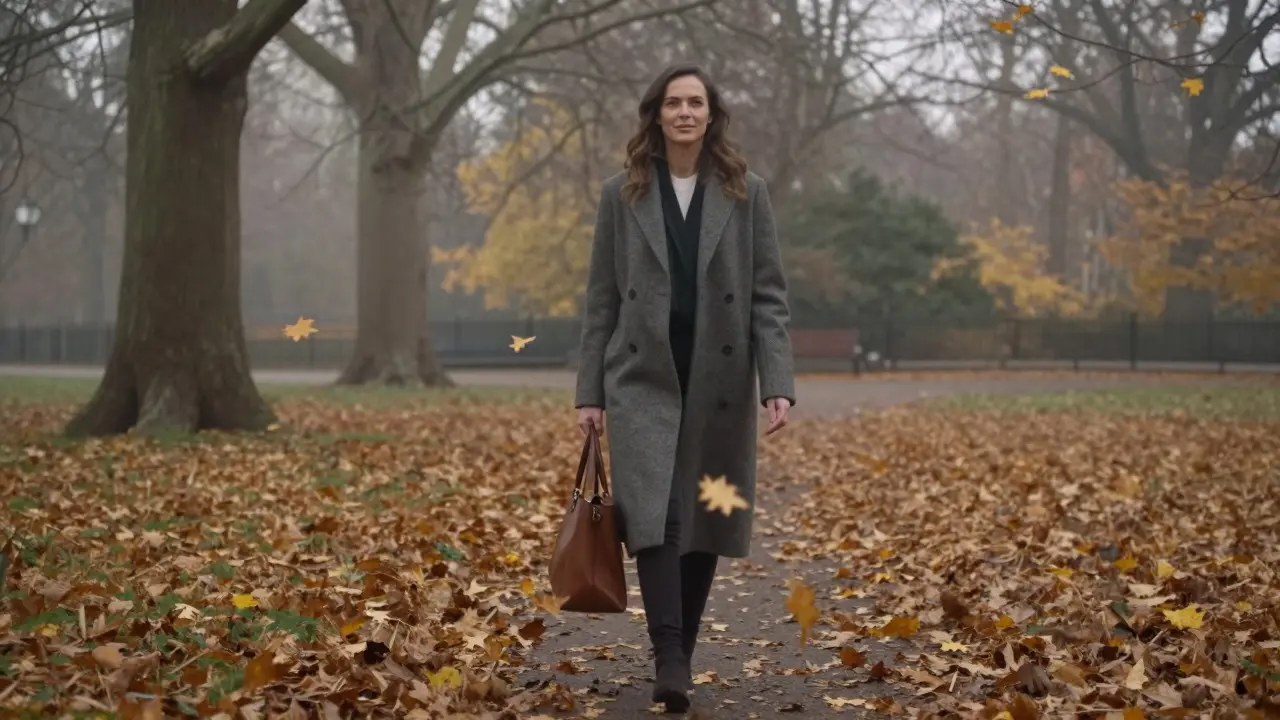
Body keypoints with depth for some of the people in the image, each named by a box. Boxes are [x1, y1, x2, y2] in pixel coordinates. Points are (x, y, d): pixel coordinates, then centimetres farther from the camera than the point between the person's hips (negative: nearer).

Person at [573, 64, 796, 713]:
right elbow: (601, 299, 6)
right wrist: (589, 391, 2)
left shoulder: (745, 192, 4)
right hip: (643, 379, 0)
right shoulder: (622, 194, 5)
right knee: (651, 515, -14)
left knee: (705, 521, 7)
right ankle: (669, 660, -16)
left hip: (719, 383, 1)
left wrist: (778, 383, -10)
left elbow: (768, 295, 1)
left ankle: (682, 654, 21)